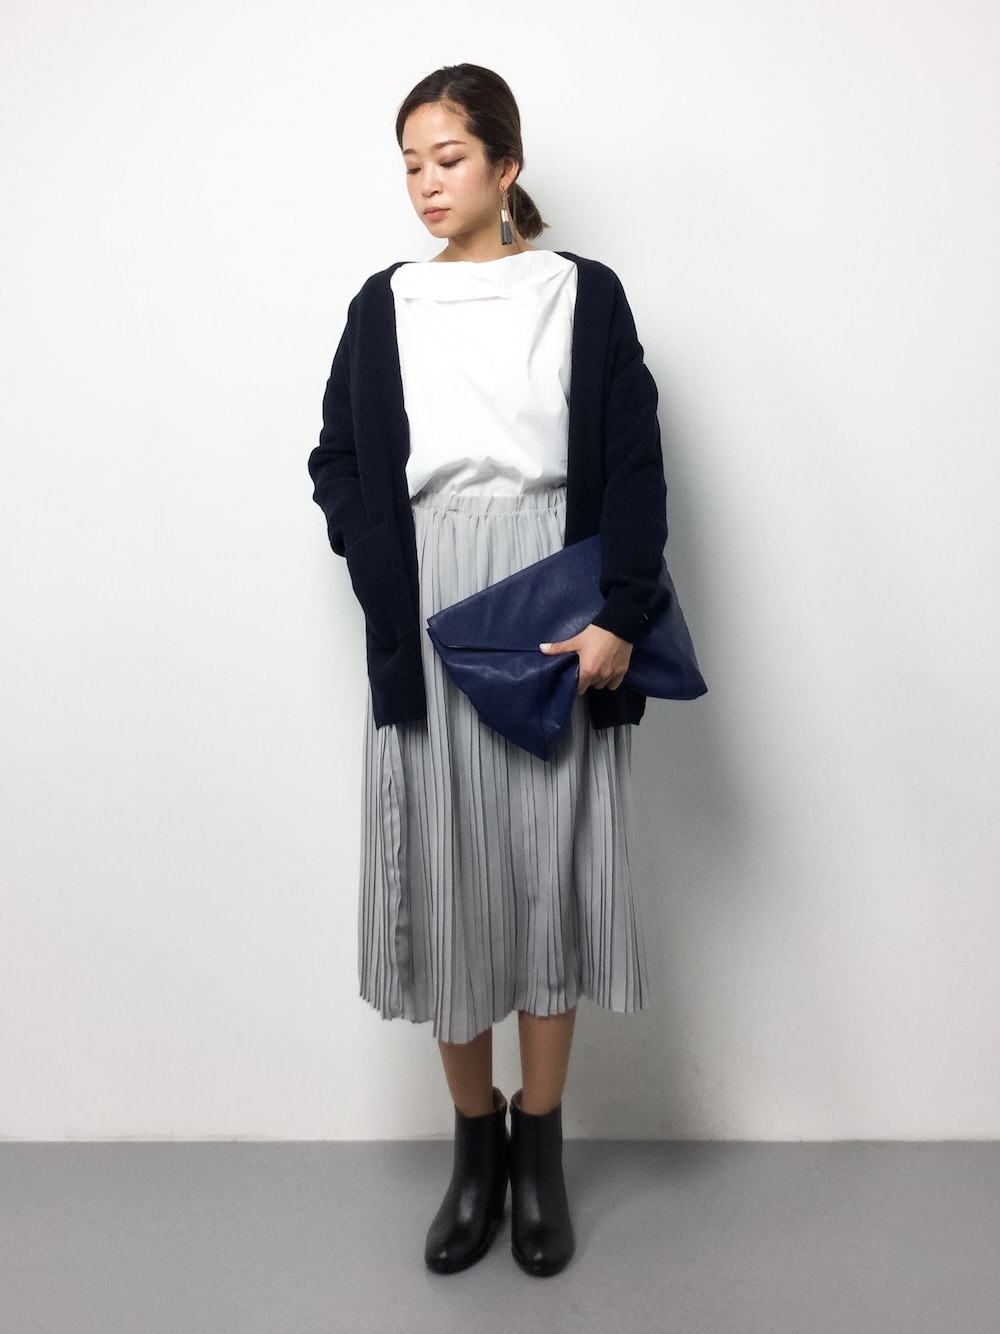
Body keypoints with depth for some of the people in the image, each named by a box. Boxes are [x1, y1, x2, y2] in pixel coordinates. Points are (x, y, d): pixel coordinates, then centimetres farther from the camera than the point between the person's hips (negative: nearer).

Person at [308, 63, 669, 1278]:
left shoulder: (585, 294, 6)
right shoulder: (384, 304, 12)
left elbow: (634, 466, 0)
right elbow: (338, 465, 10)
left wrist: (617, 613, -13)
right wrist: (393, 591, -5)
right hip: (426, 630, 2)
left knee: (550, 869, 4)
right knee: (444, 874, 4)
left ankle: (540, 1146, 22)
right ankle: (473, 1142, 23)